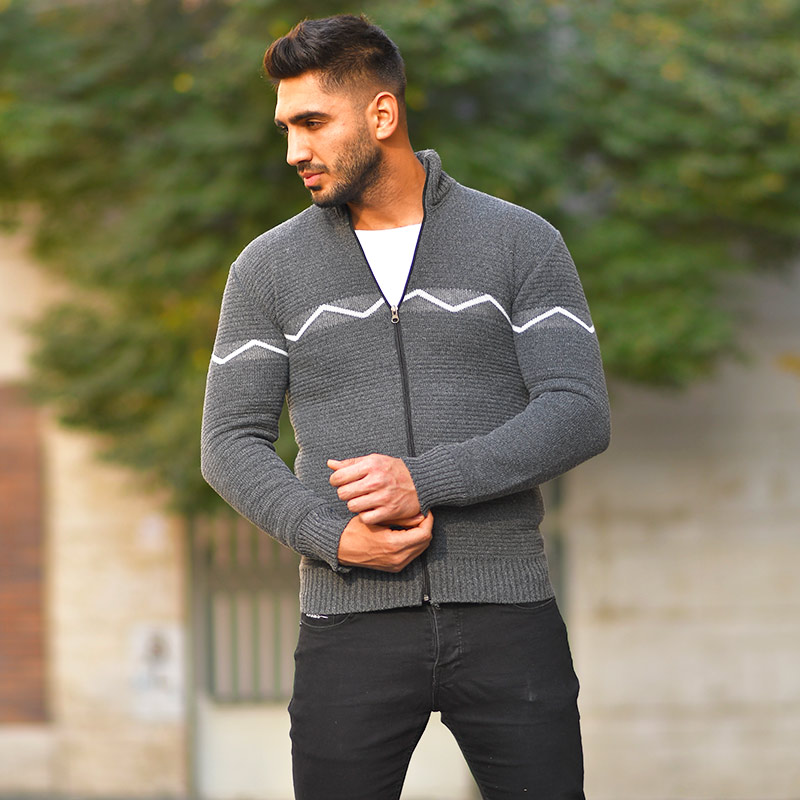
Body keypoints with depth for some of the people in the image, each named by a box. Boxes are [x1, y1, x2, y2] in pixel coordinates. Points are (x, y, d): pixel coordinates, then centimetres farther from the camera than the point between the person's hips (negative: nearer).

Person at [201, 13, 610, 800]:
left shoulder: (521, 242, 3)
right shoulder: (268, 267, 8)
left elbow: (578, 413, -5)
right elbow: (231, 444, 6)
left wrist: (424, 481, -17)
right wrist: (331, 537, -12)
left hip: (506, 616, -1)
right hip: (351, 623, 1)